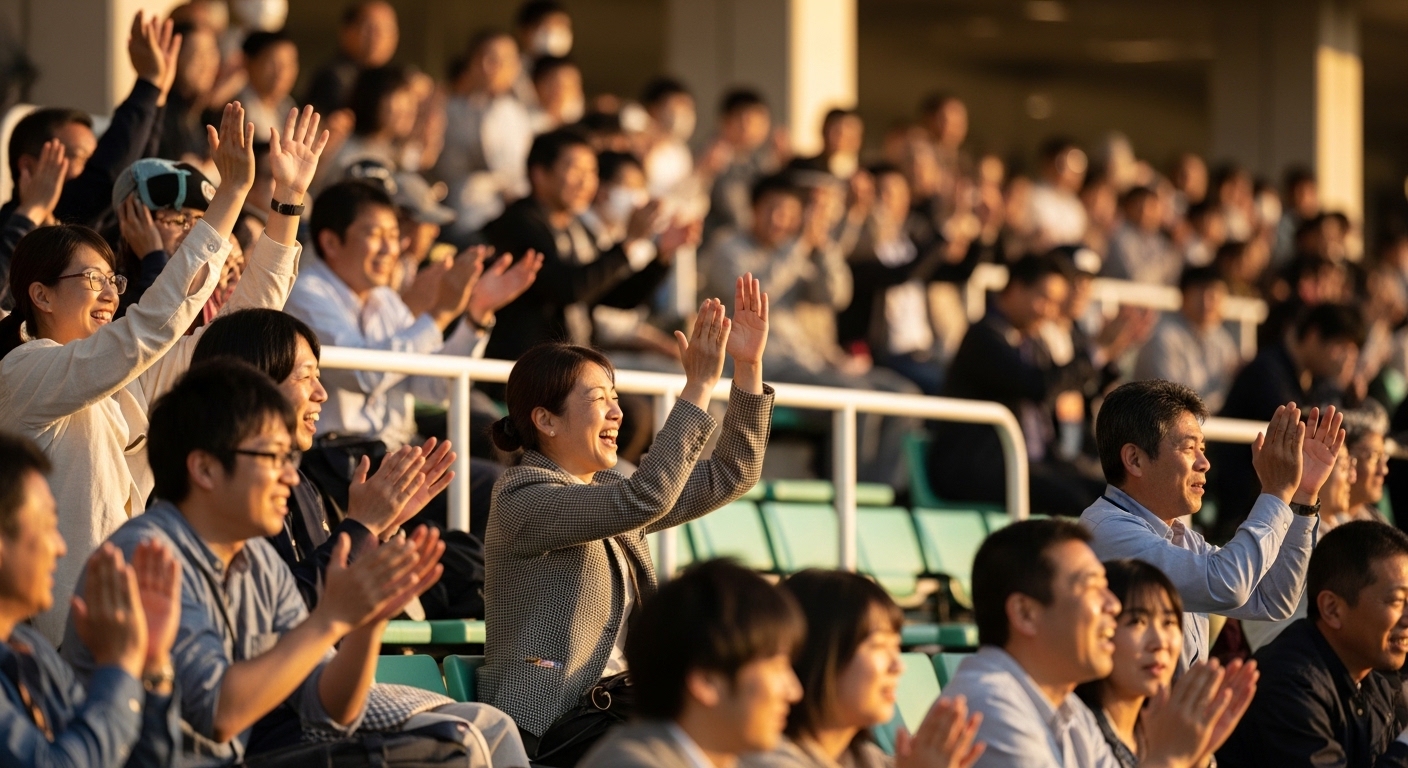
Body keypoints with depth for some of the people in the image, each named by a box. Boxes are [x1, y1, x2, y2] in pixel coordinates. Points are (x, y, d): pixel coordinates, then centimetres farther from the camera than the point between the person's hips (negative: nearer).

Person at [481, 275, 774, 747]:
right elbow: (645, 499, -24)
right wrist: (699, 387, -22)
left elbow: (731, 475, 16)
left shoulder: (608, 490, 16)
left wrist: (748, 367, 4)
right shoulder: (522, 498, -10)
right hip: (551, 721, -8)